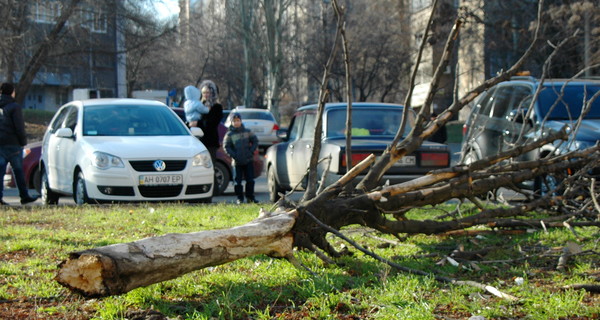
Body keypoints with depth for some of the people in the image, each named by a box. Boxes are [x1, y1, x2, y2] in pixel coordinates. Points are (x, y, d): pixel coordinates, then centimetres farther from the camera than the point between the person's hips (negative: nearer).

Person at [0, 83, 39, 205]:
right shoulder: (14, 107, -9)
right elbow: (19, 127, -13)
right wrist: (23, 141, -4)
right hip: (12, 143, -5)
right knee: (18, 171, 3)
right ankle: (24, 196, 8)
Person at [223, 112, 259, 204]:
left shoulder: (247, 132, 5)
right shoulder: (229, 134, 0)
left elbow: (255, 141, 10)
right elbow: (226, 147, -1)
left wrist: (251, 151, -3)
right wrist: (234, 156, -11)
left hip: (248, 160, 2)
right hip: (237, 162, -2)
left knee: (250, 179, 3)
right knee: (238, 180, 0)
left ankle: (250, 197, 13)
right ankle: (240, 198, 8)